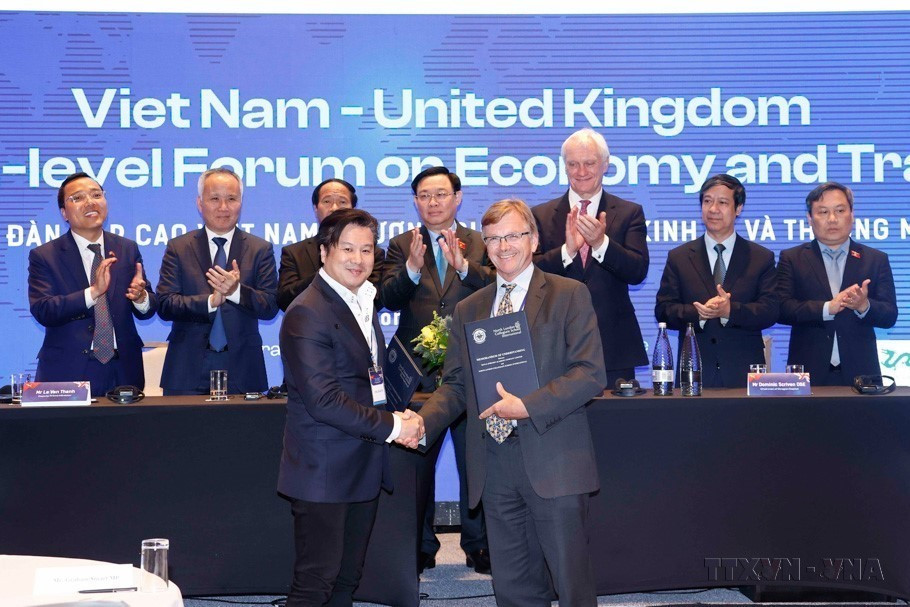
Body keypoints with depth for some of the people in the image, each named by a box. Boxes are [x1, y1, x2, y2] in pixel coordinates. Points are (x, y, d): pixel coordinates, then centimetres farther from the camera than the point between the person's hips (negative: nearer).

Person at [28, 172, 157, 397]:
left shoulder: (128, 249, 8)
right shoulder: (43, 256, -1)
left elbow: (148, 311, 7)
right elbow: (42, 312, -14)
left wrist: (141, 297, -17)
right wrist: (93, 292, -27)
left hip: (123, 372, 3)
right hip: (68, 373, -3)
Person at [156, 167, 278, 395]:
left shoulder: (261, 250, 6)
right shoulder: (178, 248, 6)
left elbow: (270, 308, -3)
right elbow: (165, 305, -4)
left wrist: (236, 291, -21)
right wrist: (210, 301, -19)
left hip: (241, 369, 0)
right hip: (188, 369, 0)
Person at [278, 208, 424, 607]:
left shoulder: (361, 304, 14)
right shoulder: (307, 313, -16)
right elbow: (324, 400, -23)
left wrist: (401, 417, 3)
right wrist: (391, 426, -17)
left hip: (362, 469, 9)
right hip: (323, 471, -9)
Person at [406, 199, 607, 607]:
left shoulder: (569, 295, 1)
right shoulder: (468, 309, 15)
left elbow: (591, 374, -8)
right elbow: (456, 385, 15)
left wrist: (528, 407, -17)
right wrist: (423, 421, -5)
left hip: (551, 461, -4)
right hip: (494, 463, 4)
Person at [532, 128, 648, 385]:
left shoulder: (630, 213, 6)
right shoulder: (541, 215, 8)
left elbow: (638, 272, -6)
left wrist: (601, 243, -21)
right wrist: (567, 250, -20)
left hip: (613, 346, 0)